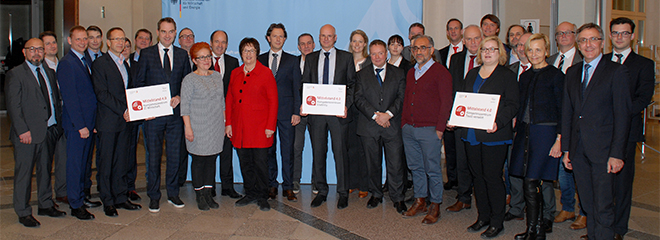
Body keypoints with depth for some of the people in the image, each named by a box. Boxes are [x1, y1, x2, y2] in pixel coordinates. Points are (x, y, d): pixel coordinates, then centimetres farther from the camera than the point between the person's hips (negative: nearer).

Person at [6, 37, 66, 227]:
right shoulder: (15, 74, -4)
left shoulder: (49, 73, 15)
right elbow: (13, 106, -10)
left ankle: (45, 205, 28)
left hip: (50, 131, 6)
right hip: (28, 133, -6)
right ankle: (23, 213, 12)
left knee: (45, 169, 15)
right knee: (24, 173, 2)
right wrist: (23, 131, -16)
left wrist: (58, 124, 8)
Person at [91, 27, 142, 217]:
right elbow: (102, 94, -13)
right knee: (105, 163, 2)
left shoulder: (125, 63, 16)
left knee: (121, 161, 10)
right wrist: (122, 110, -16)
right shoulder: (100, 64, -5)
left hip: (125, 121, 6)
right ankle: (108, 201, 11)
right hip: (108, 121, -6)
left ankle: (121, 198, 19)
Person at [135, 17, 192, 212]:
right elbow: (139, 83, 3)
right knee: (154, 156, 5)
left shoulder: (182, 55, 9)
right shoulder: (146, 54, 4)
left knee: (175, 155, 8)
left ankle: (173, 193, 21)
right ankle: (154, 196, 16)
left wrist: (179, 97, -9)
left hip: (175, 112, 2)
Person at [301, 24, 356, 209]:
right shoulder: (310, 58, 13)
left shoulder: (346, 57, 7)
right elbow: (305, 84, 12)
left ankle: (343, 193, 11)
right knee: (318, 152, 7)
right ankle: (321, 191, 19)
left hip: (337, 112, -2)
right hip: (315, 112, 3)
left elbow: (352, 84, 3)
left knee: (340, 151, 0)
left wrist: (346, 105, -12)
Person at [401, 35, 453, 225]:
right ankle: (420, 202, 24)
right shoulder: (411, 73, 16)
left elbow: (446, 102, -8)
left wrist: (440, 128, -13)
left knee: (432, 169, 1)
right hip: (409, 129, 6)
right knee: (415, 167, 12)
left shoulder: (440, 72, -4)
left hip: (429, 130, -6)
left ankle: (435, 206, 12)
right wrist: (404, 123, 12)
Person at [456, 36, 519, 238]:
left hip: (494, 135, -5)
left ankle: (497, 222, 11)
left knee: (492, 177, -2)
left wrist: (498, 122, -23)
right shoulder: (472, 74, 16)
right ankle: (483, 217, 24)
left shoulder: (507, 76, -1)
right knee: (478, 175, 12)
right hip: (471, 134, 6)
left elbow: (512, 105, -7)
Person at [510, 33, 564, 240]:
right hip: (524, 130, 6)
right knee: (530, 182, 8)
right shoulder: (525, 76, 14)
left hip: (545, 131, -6)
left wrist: (559, 139, -12)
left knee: (531, 182, -8)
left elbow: (561, 111, -7)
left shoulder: (555, 75, -4)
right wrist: (517, 130, 14)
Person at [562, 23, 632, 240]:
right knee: (588, 204, 13)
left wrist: (617, 153, -13)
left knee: (603, 207, -2)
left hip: (602, 149, -5)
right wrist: (566, 148, 9)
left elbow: (622, 115, -8)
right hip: (578, 149, 5)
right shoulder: (572, 72, 13)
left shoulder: (616, 71, -3)